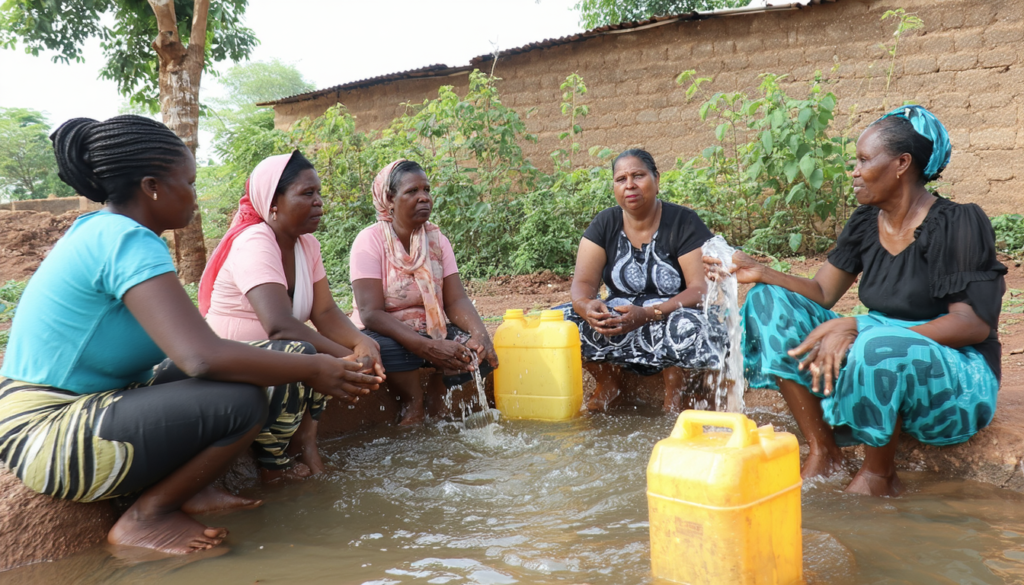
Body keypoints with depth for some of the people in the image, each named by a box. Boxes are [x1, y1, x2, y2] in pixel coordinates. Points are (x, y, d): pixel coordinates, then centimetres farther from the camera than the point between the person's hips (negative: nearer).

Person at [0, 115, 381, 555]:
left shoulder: (100, 230, 10)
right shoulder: (129, 242, -21)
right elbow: (203, 357, -32)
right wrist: (312, 369, -19)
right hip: (49, 439, -10)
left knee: (232, 373, 11)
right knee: (241, 401, -24)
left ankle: (184, 488, 3)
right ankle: (144, 519, -5)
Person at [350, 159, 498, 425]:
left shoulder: (437, 240, 2)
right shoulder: (371, 241, -14)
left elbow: (455, 300, -5)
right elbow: (371, 314, -23)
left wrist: (480, 333, -28)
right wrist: (429, 348, -35)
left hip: (431, 331, 4)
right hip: (386, 334, -4)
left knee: (481, 351, -22)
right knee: (390, 348, -38)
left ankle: (439, 389, 4)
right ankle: (414, 404, -10)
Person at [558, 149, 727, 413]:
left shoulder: (684, 222, -9)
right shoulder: (605, 224, 2)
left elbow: (701, 289, -17)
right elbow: (583, 282, -5)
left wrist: (648, 314, -33)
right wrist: (585, 305, -31)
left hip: (671, 318, -3)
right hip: (619, 318, 4)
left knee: (687, 327, -37)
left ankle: (676, 394, -7)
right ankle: (609, 381, 4)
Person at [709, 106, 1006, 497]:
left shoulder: (958, 223, -14)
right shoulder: (866, 223, 6)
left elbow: (974, 325, -20)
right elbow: (822, 294, 6)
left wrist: (859, 329, -29)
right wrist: (759, 273, -12)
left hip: (955, 380, -7)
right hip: (875, 362, 7)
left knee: (875, 349, -41)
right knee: (771, 302, -5)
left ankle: (879, 477, -10)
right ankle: (823, 453, -7)